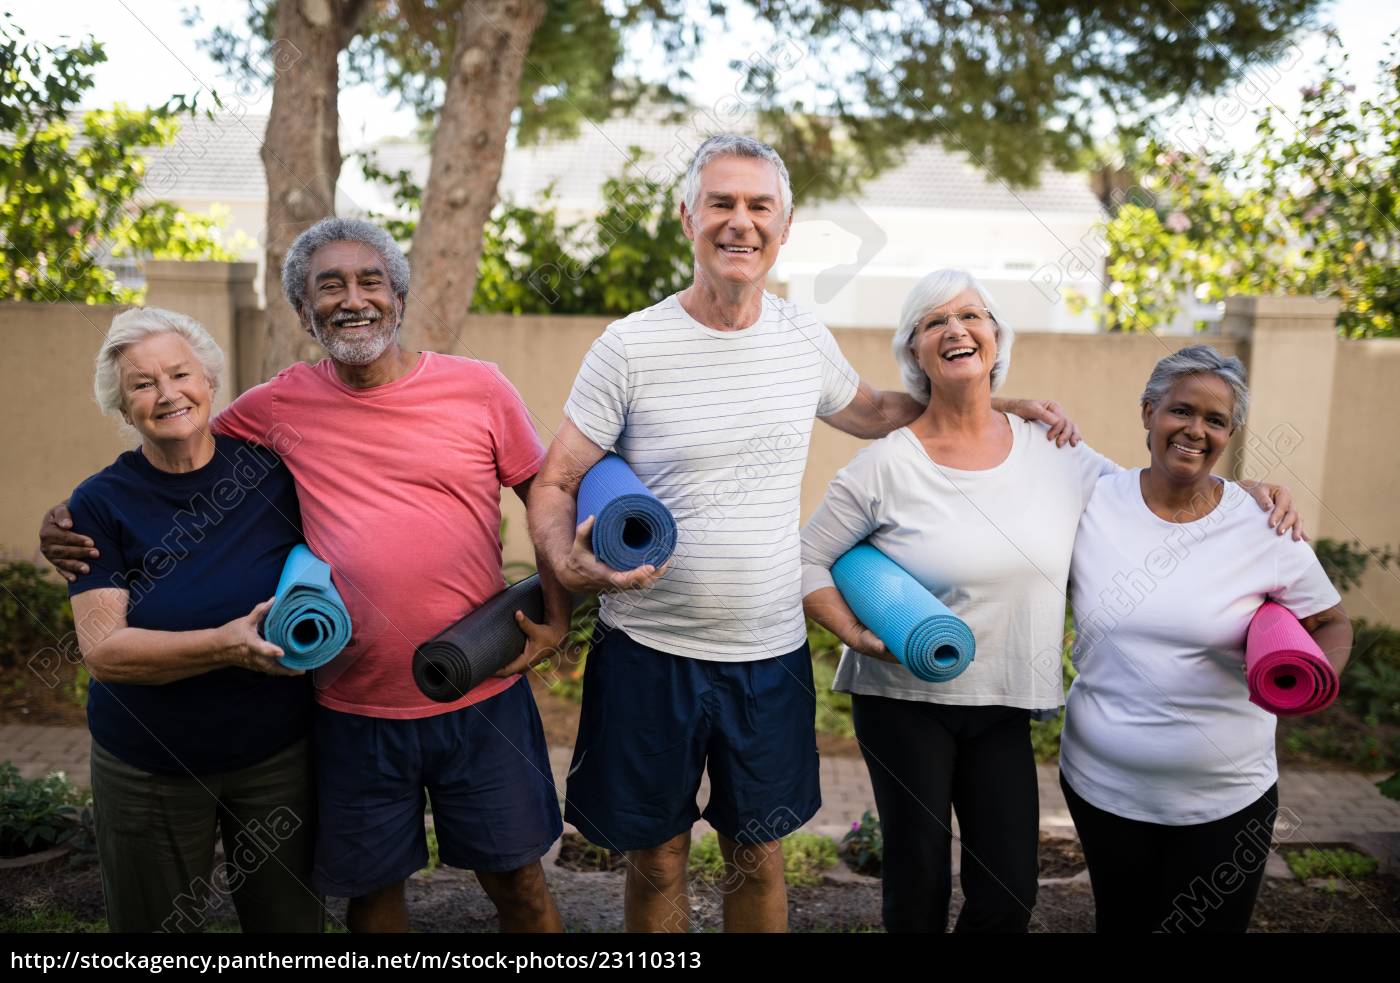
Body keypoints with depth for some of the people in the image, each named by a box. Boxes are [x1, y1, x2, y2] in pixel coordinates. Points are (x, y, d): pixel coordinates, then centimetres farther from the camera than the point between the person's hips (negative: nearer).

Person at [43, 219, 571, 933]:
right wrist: (75, 523, -3)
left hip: (482, 697, 0)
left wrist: (555, 620, -3)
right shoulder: (278, 407, -2)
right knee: (371, 889, 18)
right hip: (354, 708, 1)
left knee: (517, 880, 14)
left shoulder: (478, 389, -5)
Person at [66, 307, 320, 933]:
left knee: (291, 920, 14)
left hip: (279, 756, 1)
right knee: (155, 927, 18)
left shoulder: (270, 470, -7)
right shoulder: (101, 502, -9)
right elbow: (102, 651, -16)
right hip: (148, 772, 0)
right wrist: (226, 646, -30)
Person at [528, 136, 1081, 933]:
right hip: (650, 654, -2)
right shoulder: (630, 347, -10)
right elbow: (554, 484, -6)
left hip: (771, 656, 3)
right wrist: (571, 564, -27)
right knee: (657, 863, 15)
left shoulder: (806, 338, 2)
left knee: (759, 858, 18)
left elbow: (875, 412, 20)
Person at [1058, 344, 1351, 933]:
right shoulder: (1090, 503, -6)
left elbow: (1332, 623, 3)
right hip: (1102, 787, 1)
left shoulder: (1264, 525, -7)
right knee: (1121, 924, 18)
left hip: (1225, 799, 0)